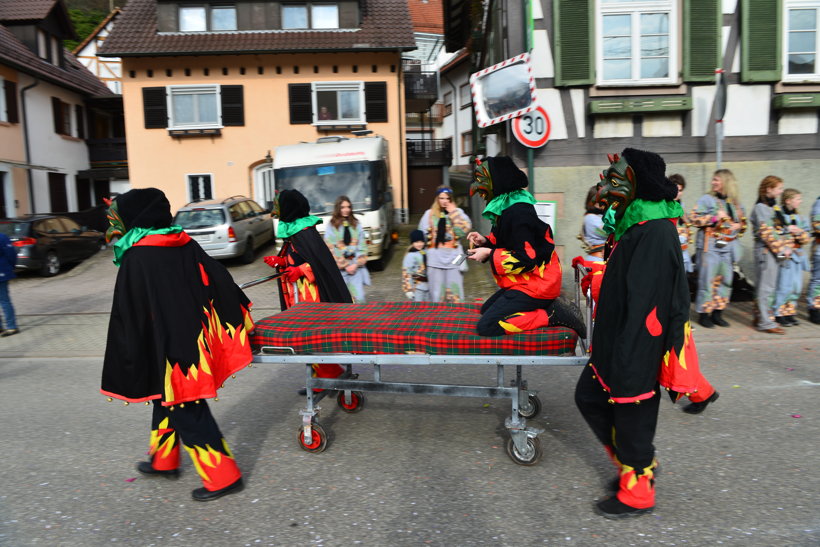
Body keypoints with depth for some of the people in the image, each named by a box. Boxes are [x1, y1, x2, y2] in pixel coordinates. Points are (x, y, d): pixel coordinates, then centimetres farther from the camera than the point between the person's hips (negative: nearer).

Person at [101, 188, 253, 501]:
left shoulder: (136, 259, -17)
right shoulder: (185, 245, 1)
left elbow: (128, 317, -14)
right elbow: (219, 282, 4)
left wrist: (124, 371, -6)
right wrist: (239, 322, 14)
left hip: (167, 347, -7)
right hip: (194, 339, 8)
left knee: (189, 414, 3)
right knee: (168, 401, 24)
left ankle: (222, 478, 11)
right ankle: (163, 461, 42)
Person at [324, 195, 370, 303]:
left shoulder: (356, 224, 10)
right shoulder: (331, 226, 1)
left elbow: (362, 245, 6)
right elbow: (330, 249, -2)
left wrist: (356, 264, -5)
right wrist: (344, 266, -4)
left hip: (355, 267, 2)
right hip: (340, 269, -2)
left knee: (360, 298, -6)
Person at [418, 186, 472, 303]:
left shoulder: (458, 212, 8)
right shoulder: (429, 214, 8)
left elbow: (464, 229, -8)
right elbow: (422, 233, 8)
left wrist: (454, 213, -8)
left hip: (453, 255, 0)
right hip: (435, 257, 0)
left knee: (454, 290, 1)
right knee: (437, 288, 2)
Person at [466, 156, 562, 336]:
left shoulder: (518, 214, -24)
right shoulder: (507, 208, 7)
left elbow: (526, 259, -26)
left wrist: (489, 254, -17)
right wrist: (486, 241, 3)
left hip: (534, 286, -11)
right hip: (522, 281, 11)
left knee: (487, 326, -16)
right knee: (486, 310, 24)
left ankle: (548, 315, -8)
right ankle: (543, 307, 11)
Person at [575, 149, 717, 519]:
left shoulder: (655, 232, -23)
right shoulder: (636, 224, 7)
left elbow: (645, 304, -26)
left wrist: (626, 366, -24)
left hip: (637, 348, -9)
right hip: (615, 338, 9)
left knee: (631, 416, 7)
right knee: (589, 396, 17)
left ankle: (636, 492, 29)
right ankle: (633, 461, 36)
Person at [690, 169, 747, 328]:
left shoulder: (734, 202, 13)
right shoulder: (706, 199, 0)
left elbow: (742, 221, 24)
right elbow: (694, 218, -8)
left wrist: (738, 226, 2)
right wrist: (714, 217, -15)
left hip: (728, 247, 5)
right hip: (710, 247, -5)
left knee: (725, 280, 8)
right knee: (708, 280, -6)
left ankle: (717, 313, 19)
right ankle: (704, 314, 3)